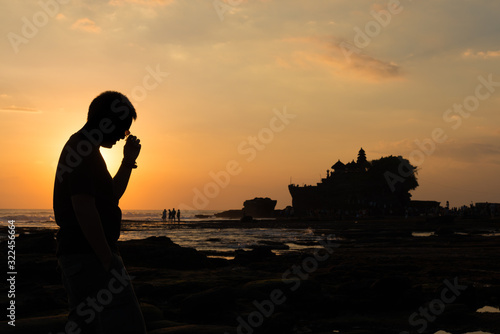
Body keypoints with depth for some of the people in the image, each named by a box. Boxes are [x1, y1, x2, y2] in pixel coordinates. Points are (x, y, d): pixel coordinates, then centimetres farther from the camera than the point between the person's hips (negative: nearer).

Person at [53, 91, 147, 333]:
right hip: (90, 256, -11)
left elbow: (111, 195, 26)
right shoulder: (84, 149, -14)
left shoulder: (78, 146, 19)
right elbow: (83, 207, -23)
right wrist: (108, 260, -22)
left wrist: (128, 161, 14)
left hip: (76, 254, 11)